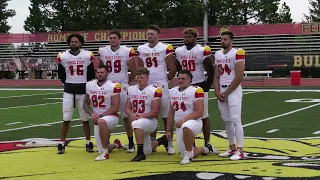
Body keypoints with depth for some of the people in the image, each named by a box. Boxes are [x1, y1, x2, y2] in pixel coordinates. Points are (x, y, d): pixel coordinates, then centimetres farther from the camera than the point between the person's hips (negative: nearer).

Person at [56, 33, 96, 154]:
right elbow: (61, 75, 10)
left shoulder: (88, 56, -1)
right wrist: (69, 85, 11)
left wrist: (87, 86, 8)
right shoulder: (63, 56, -2)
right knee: (66, 119, -2)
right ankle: (61, 144, 7)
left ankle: (88, 143, 18)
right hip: (69, 91, 0)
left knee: (85, 119, 7)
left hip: (83, 91, 0)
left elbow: (91, 75, 9)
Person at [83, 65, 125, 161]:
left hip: (111, 117, -5)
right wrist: (92, 113, -9)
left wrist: (100, 115, -22)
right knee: (101, 151, 6)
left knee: (101, 122, -42)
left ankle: (105, 152, -28)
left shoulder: (113, 86, -11)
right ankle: (116, 144, 42)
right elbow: (85, 104, 11)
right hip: (97, 120, 5)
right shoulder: (90, 85, 4)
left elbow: (115, 108, -14)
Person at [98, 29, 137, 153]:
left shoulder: (127, 51, -3)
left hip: (122, 87, -3)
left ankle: (131, 143, 8)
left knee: (126, 116, 0)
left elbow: (134, 71, 3)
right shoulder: (103, 51, 7)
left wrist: (127, 83, 6)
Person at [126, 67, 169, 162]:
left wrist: (141, 116, -25)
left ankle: (140, 153, -32)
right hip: (141, 124, 7)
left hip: (151, 121, -7)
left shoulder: (154, 90, -12)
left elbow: (155, 112, -15)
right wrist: (132, 114, -16)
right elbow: (127, 108, 6)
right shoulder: (131, 89, 5)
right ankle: (161, 141, 46)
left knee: (136, 124, -39)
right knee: (148, 151, 16)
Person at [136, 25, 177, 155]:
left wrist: (165, 80, 6)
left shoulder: (165, 48, -4)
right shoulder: (141, 49, 10)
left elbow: (173, 69, -1)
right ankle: (152, 143, 17)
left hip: (161, 86, -4)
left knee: (166, 116, -2)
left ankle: (170, 144, 4)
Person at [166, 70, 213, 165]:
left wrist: (183, 120, -24)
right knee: (184, 155, 5)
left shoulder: (196, 91, -10)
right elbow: (171, 113, 17)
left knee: (186, 127, -43)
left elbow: (199, 112, -16)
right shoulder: (173, 91, 10)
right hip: (179, 126, 7)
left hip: (194, 122, -7)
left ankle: (189, 154, -23)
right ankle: (206, 149, 34)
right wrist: (168, 130, 15)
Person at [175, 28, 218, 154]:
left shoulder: (202, 51, -10)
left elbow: (210, 71, -4)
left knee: (204, 116, 1)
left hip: (200, 86, -5)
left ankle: (207, 143, 7)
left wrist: (207, 86, -2)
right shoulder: (179, 51, 6)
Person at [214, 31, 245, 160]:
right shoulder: (218, 54, 12)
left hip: (233, 90, -7)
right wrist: (217, 92, 1)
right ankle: (232, 148, 18)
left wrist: (226, 93, -11)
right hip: (221, 91, 7)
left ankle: (239, 151, -7)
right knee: (226, 121, 10)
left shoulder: (237, 53, -10)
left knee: (235, 120, -10)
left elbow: (239, 77, -14)